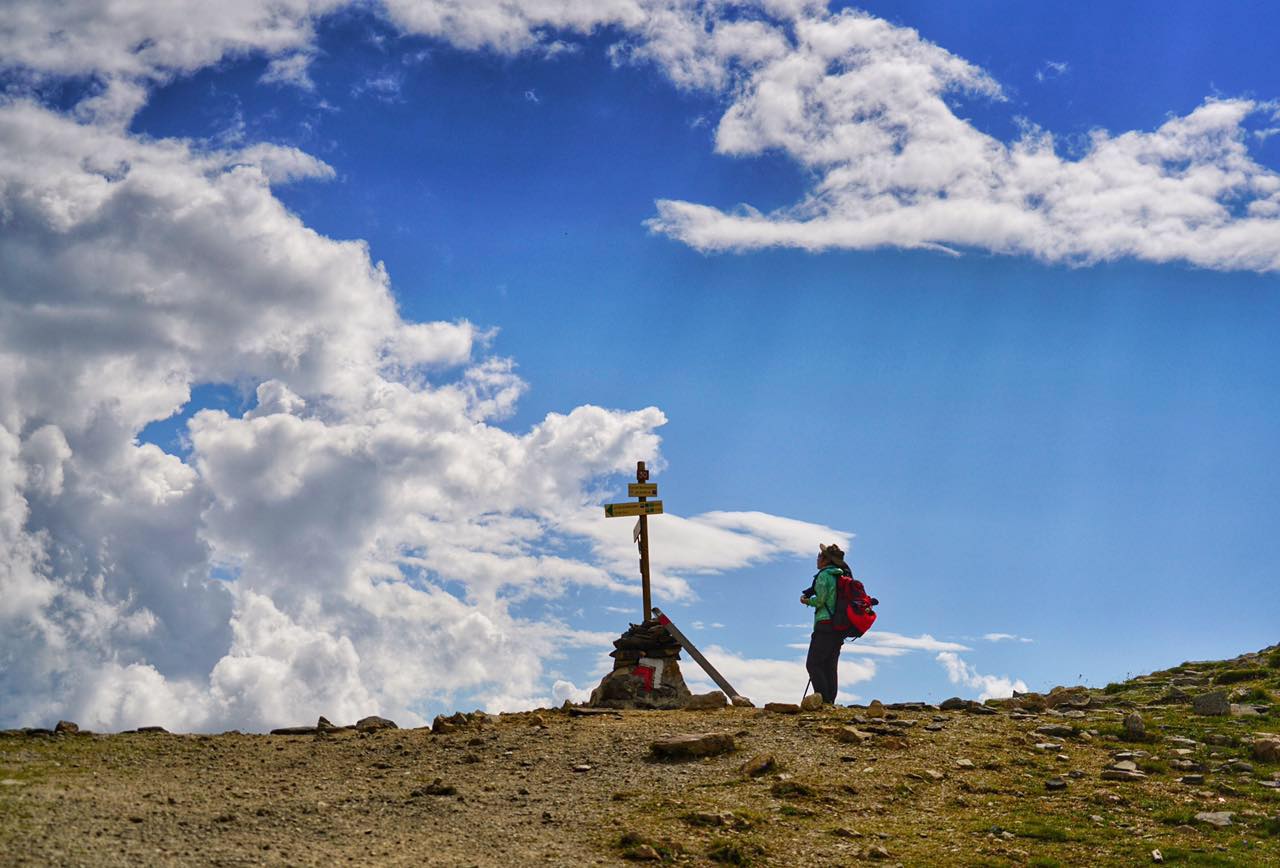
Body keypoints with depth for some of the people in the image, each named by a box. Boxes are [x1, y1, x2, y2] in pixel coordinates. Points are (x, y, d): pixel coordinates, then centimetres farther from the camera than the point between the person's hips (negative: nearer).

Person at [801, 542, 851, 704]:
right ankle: (830, 701, 5)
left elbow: (820, 601, -13)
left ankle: (824, 699, -18)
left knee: (813, 664, -8)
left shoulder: (824, 575, -8)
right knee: (830, 666, 9)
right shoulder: (842, 576, 17)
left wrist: (807, 601, 6)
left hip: (825, 625, -9)